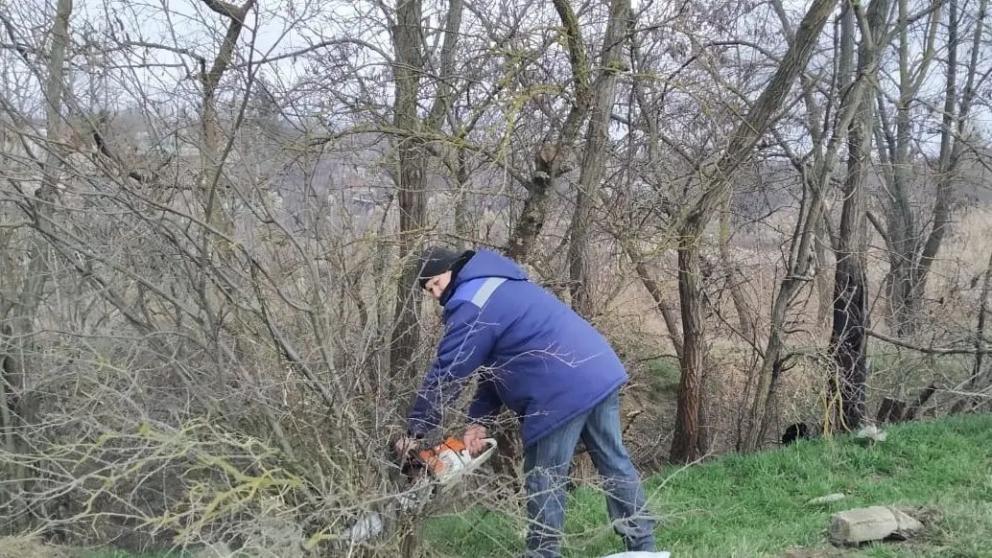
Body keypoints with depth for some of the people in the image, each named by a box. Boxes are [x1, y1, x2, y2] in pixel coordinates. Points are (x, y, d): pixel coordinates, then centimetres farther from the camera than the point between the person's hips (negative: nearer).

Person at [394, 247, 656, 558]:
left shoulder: (472, 305, -8)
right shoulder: (497, 285, 24)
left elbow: (445, 376, -8)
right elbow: (493, 365, 22)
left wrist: (415, 432, 1)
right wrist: (479, 421, 15)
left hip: (564, 393, -10)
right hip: (603, 371, 10)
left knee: (544, 480, 3)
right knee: (613, 461, 17)